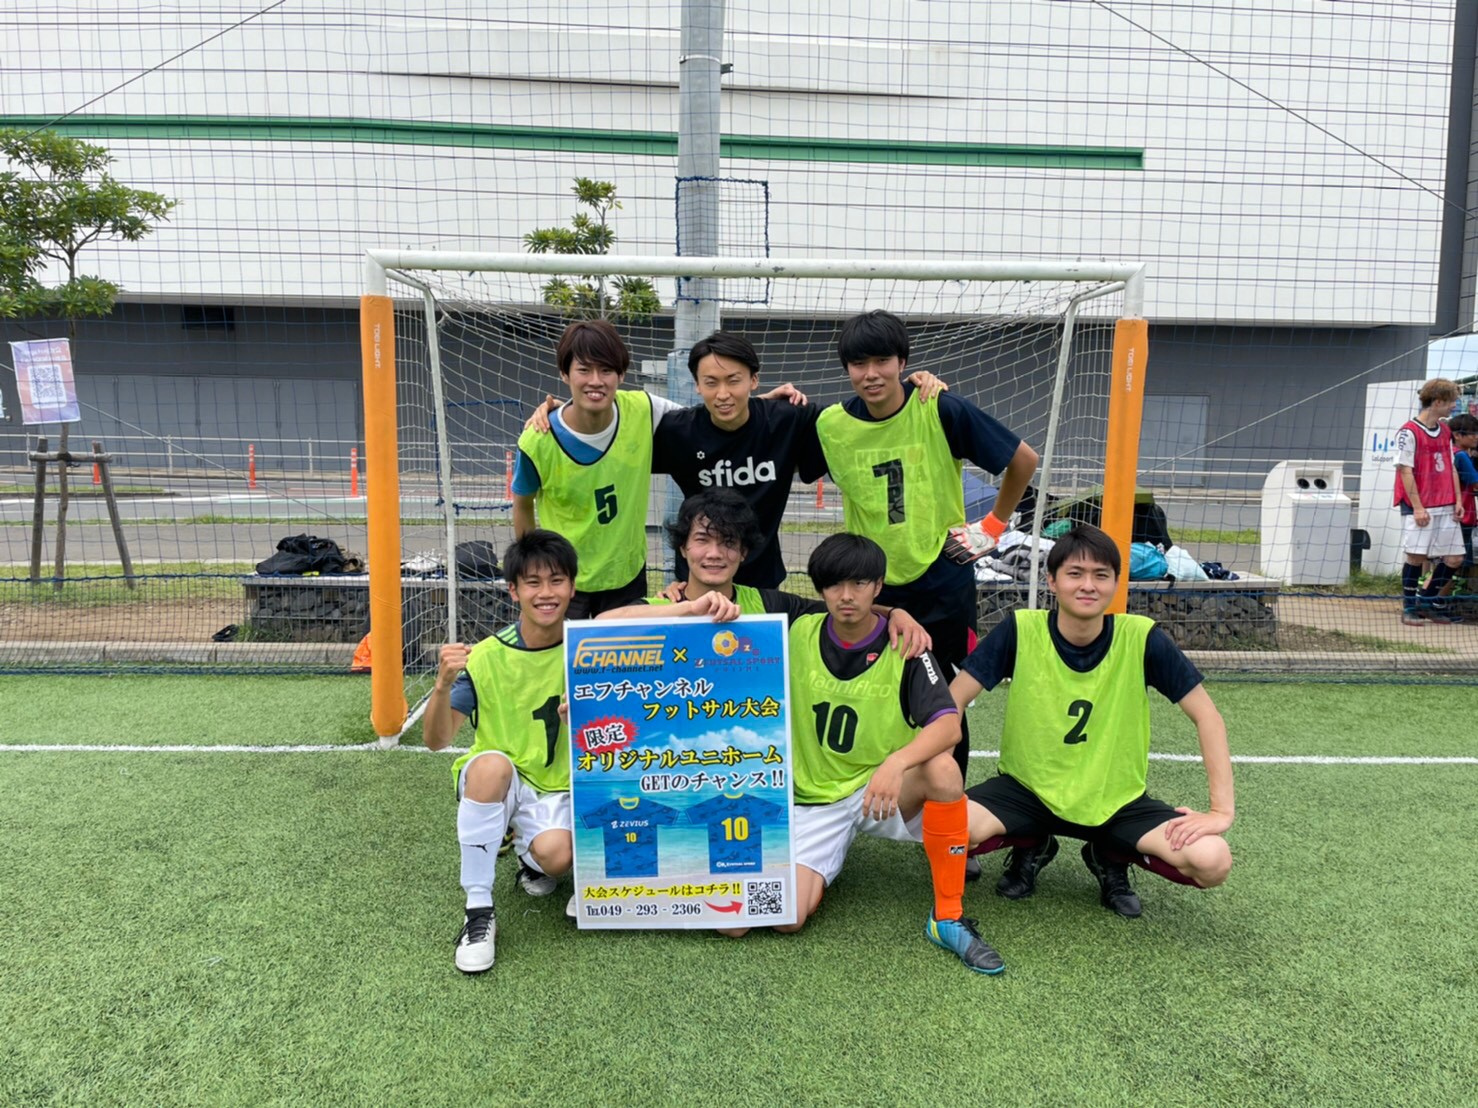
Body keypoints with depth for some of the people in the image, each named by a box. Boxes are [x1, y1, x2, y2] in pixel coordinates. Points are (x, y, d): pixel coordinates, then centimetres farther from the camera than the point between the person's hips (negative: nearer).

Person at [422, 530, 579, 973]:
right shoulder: (486, 658, -10)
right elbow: (437, 740, -14)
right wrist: (443, 685, -33)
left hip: (558, 790, 0)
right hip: (494, 786, 0)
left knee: (557, 855, -31)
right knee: (491, 763, -35)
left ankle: (532, 857, 9)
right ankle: (478, 910, -22)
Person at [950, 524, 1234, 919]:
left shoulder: (1142, 638, -14)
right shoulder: (1020, 631, -15)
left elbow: (1207, 716, -7)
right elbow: (953, 701, -11)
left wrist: (1221, 809, -14)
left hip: (1117, 799, 1)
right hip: (1028, 788, 0)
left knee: (1212, 861, -24)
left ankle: (1111, 857, 10)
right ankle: (1031, 846, 8)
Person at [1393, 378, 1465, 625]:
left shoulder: (1445, 431, 13)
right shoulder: (1409, 432, -9)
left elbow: (1451, 468, 17)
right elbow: (1405, 471, -11)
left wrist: (1458, 500, 8)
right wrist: (1417, 507, -14)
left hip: (1446, 507, 7)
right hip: (1420, 508, -7)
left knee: (1454, 558, 5)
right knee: (1416, 556, -5)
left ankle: (1426, 601, 21)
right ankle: (1409, 608, 9)